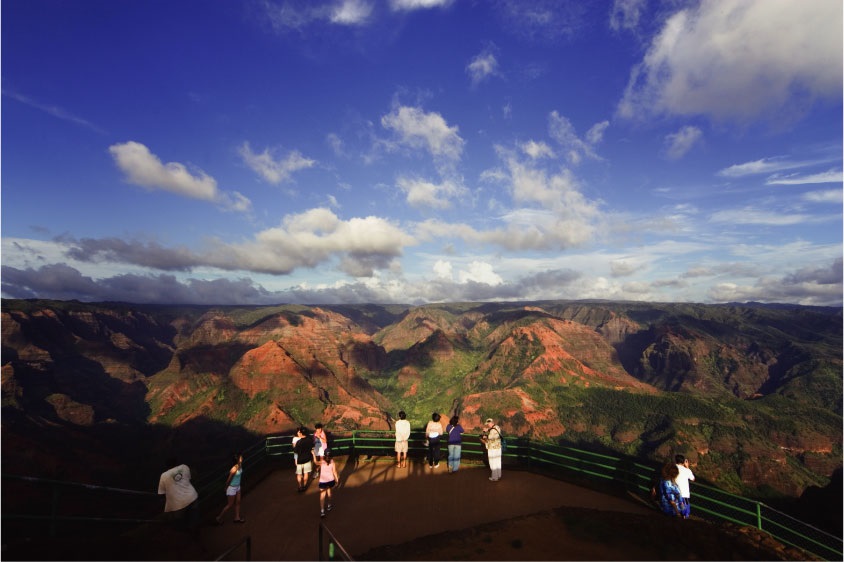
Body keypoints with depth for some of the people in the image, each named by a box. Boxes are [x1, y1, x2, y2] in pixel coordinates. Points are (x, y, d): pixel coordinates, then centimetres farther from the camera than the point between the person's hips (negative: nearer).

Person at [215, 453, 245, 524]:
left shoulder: (240, 466, -9)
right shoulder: (234, 469, -33)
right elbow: (229, 480, -20)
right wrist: (226, 488, -5)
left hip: (237, 487, 7)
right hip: (232, 488, -7)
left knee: (238, 502, 18)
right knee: (230, 505, 10)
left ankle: (237, 517, 33)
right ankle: (219, 517, 30)